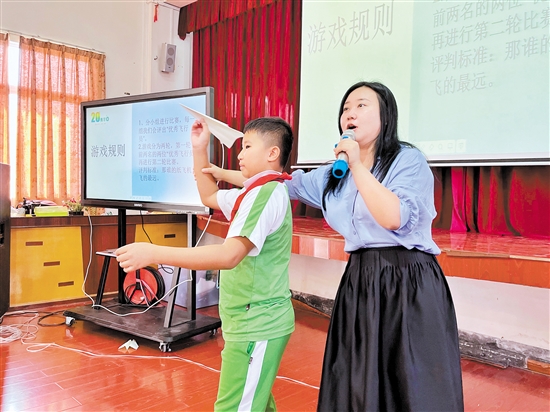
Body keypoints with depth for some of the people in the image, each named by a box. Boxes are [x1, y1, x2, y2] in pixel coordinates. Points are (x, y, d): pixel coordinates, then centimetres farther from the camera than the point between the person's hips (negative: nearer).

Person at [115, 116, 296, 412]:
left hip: (256, 324, -10)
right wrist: (199, 149, 15)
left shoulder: (266, 193, -20)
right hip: (255, 321, 10)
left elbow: (230, 255, -31)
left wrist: (155, 253, -32)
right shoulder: (257, 192, 13)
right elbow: (209, 196, 24)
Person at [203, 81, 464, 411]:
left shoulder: (408, 160, -6)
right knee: (355, 385, 13)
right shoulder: (337, 174, 13)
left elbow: (395, 218, -21)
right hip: (359, 281, 6)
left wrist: (358, 166, -18)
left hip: (408, 283, -6)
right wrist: (223, 174, 20)